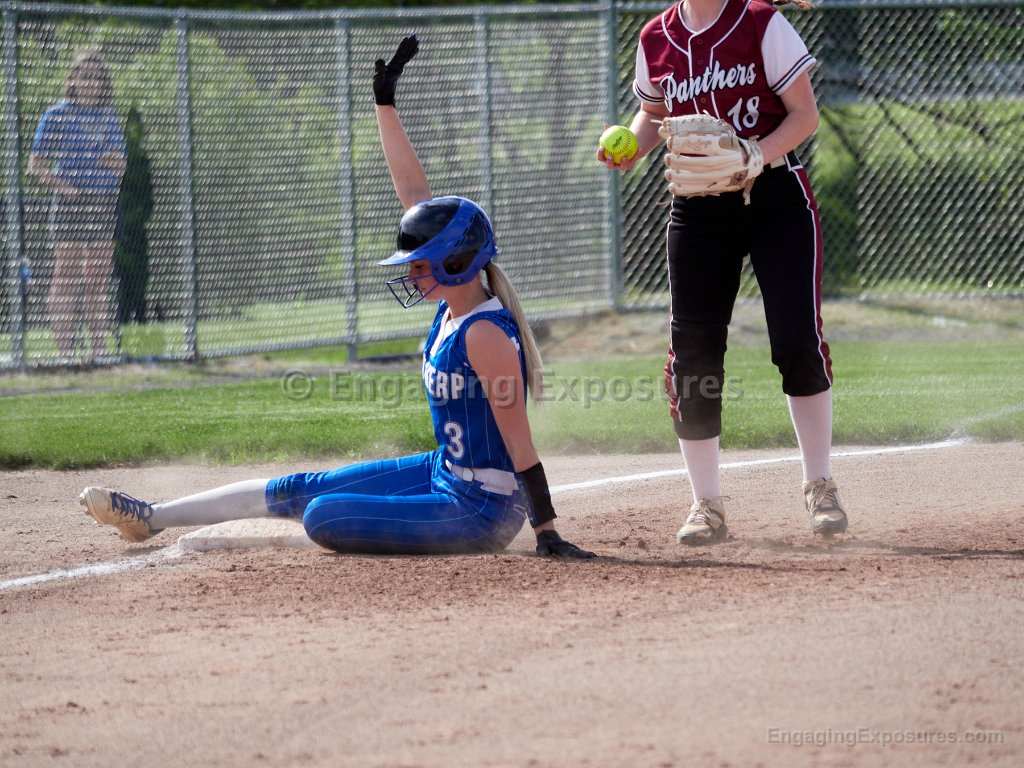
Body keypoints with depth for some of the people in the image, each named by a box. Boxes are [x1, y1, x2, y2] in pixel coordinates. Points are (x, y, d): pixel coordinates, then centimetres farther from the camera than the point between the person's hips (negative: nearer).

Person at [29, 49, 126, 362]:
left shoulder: (108, 118, 13)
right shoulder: (57, 116, -2)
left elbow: (120, 165, 19)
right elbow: (37, 163, -3)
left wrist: (116, 161, -5)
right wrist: (60, 185, -17)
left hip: (104, 203, 5)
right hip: (68, 205, -5)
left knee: (99, 278, 7)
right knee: (66, 275, -5)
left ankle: (99, 347, 12)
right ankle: (64, 350, -5)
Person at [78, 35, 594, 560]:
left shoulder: (485, 334, -24)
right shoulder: (455, 302, 2)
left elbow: (519, 443, -25)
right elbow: (415, 196, 8)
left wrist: (546, 532, -28)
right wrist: (385, 102, 12)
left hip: (481, 510, -10)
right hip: (443, 474, 10)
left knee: (322, 516, -20)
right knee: (296, 491, 13)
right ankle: (150, 517, 21)